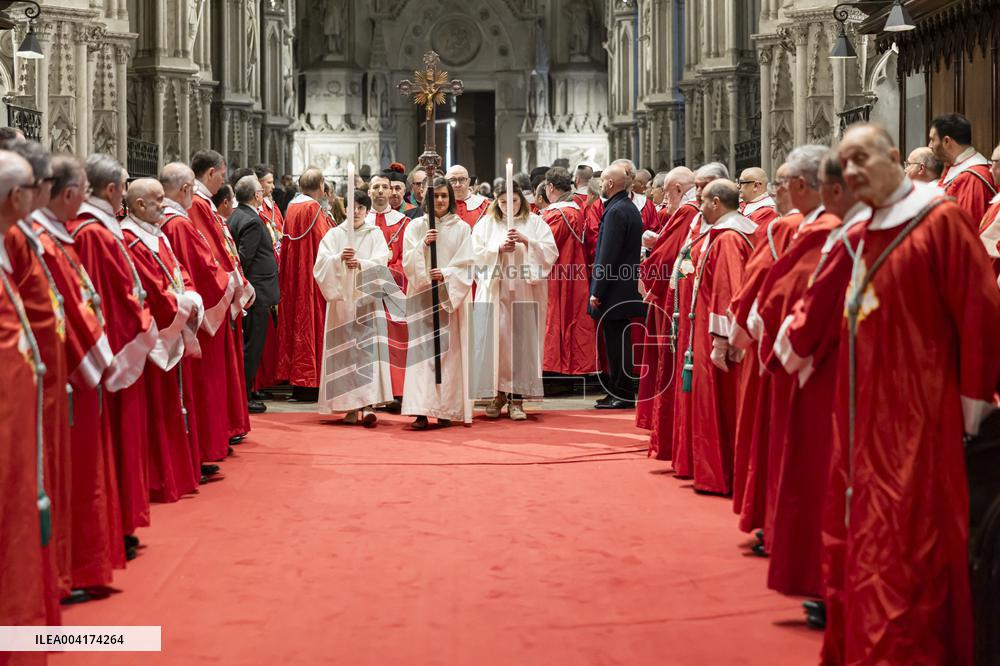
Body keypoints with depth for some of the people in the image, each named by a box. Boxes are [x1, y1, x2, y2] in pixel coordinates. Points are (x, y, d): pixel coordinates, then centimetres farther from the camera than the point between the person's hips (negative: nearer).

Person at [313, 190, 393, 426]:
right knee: (345, 351, -1)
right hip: (341, 298, 1)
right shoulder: (334, 234, 10)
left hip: (368, 299, -1)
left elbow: (381, 262, -5)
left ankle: (368, 405, -21)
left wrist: (361, 264, -24)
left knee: (369, 349, -13)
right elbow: (321, 262, -3)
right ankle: (351, 406, 3)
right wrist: (339, 258, -23)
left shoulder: (375, 234, 10)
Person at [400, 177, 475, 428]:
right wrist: (423, 244, -14)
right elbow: (408, 263, 1)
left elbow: (466, 265, 0)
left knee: (449, 350, -1)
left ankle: (446, 410, 5)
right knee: (422, 349, -8)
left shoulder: (462, 228, 6)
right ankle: (421, 411, -12)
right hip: (422, 296, 0)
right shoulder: (415, 226, 7)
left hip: (451, 297, 0)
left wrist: (447, 274, -16)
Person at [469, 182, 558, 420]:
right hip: (494, 291, 1)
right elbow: (475, 254, 2)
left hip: (526, 291, -1)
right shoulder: (485, 224, 11)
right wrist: (499, 249, -12)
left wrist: (526, 241, -13)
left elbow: (551, 252, -1)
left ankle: (517, 398, -1)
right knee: (494, 342, -4)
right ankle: (497, 394, 7)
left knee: (522, 344, -5)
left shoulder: (535, 223, 9)